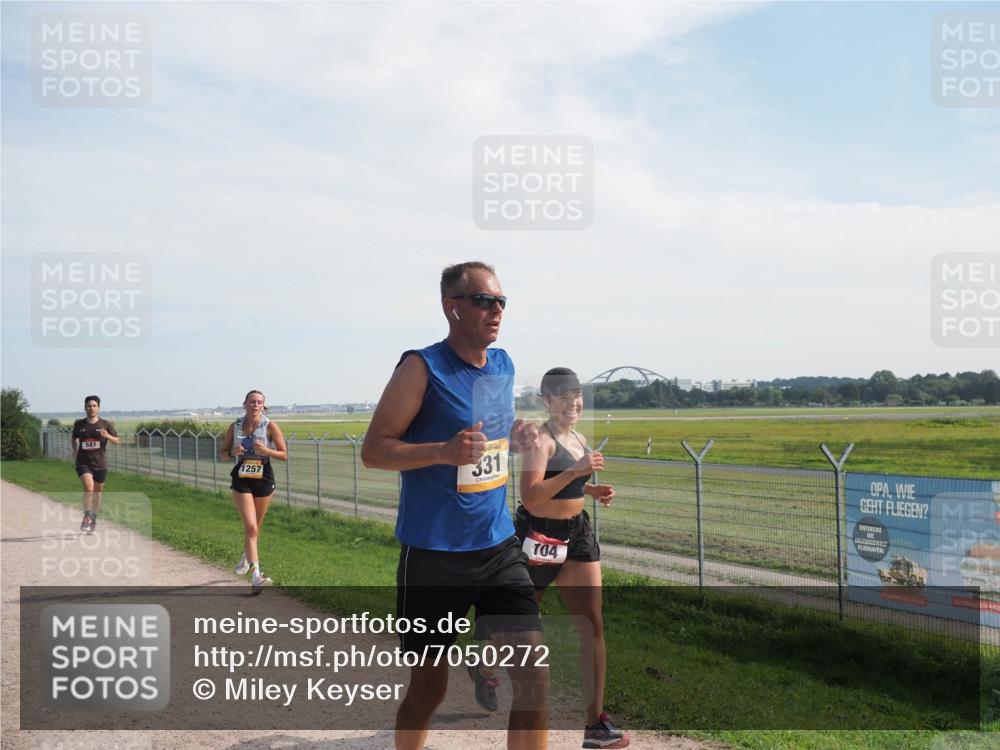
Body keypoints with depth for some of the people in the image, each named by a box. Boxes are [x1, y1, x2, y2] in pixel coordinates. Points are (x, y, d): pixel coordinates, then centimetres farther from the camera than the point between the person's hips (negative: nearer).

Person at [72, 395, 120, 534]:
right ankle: (86, 517, -7)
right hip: (83, 463, -1)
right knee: (89, 487, -22)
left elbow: (117, 441, 2)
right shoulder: (79, 424, 2)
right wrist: (75, 450, 2)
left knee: (98, 491, 10)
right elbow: (75, 438, 20)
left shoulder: (105, 424, -2)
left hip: (100, 463, 1)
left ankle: (93, 518, 30)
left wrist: (107, 436, -18)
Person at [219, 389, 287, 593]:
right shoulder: (235, 426, -1)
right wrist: (233, 452, -14)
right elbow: (222, 452, 8)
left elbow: (284, 455, -7)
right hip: (241, 479, 0)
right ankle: (256, 576, -16)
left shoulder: (270, 426, -7)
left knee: (255, 527, 16)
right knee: (250, 526, -13)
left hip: (264, 479, 0)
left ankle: (247, 558, 45)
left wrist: (265, 450, -24)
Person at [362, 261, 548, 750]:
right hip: (433, 554, -5)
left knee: (534, 673, -3)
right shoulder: (422, 368, -12)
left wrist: (515, 439, 0)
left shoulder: (503, 366, 7)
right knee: (428, 687, 10)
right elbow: (373, 450, -13)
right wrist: (445, 451, -28)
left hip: (500, 548, 5)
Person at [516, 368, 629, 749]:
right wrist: (576, 471, -33)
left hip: (576, 533, 7)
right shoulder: (541, 439, -16)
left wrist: (593, 490, 5)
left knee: (593, 625, -1)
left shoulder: (579, 439, 10)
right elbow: (530, 495, -28)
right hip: (539, 535, -7)